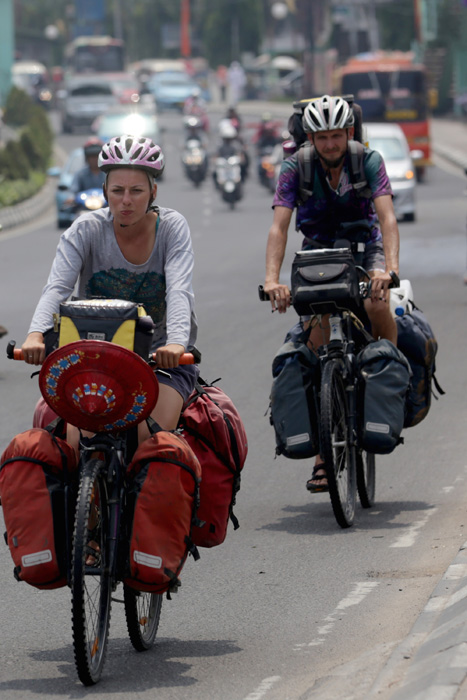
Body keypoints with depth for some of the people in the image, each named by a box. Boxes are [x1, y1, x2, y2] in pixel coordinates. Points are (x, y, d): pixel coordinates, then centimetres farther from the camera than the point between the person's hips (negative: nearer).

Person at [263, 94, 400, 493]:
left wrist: (390, 267, -49)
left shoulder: (369, 161, -20)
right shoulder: (296, 168, -18)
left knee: (377, 304, -33)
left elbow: (387, 217, -31)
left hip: (364, 247, -1)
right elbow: (279, 225, -27)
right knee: (316, 339, -11)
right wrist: (272, 279, -43)